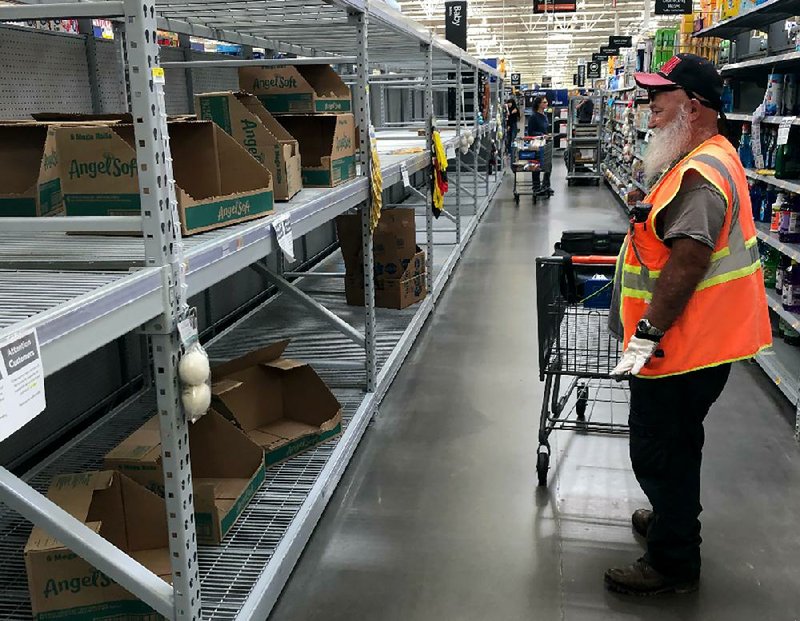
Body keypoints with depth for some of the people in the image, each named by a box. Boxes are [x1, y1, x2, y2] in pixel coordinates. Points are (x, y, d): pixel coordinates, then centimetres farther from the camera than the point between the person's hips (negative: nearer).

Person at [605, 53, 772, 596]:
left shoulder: (700, 174, -23)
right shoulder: (710, 158, 12)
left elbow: (688, 262, -30)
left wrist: (646, 334, -28)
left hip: (685, 345, -11)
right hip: (694, 342, 11)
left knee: (660, 453, 2)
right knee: (676, 444, 26)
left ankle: (673, 564, 18)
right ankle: (674, 518, 45)